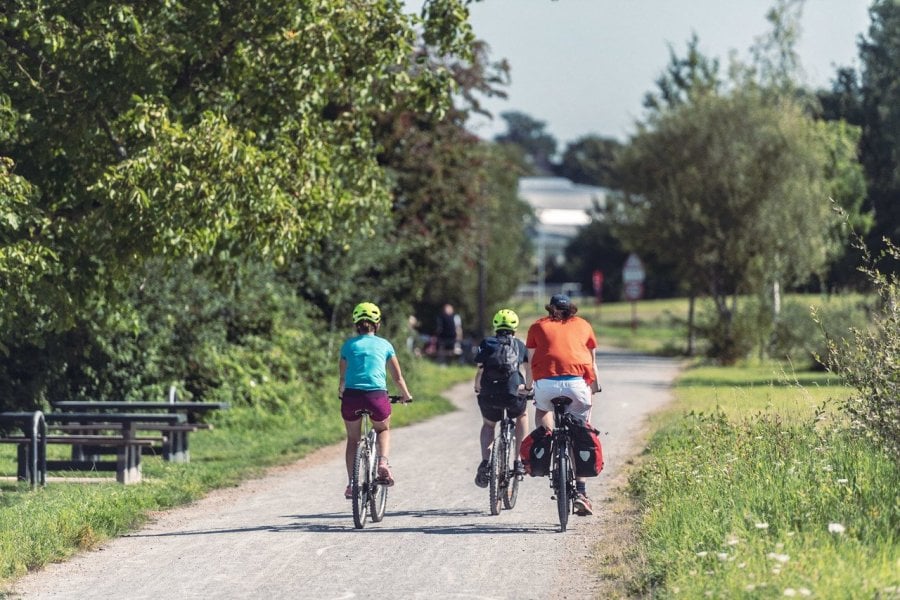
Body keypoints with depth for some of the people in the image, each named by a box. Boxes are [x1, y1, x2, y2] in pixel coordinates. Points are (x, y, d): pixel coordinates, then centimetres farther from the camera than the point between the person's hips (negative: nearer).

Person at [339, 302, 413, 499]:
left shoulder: (348, 345, 13)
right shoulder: (384, 345, 12)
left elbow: (343, 378, 16)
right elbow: (397, 377, 17)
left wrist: (341, 393, 36)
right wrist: (406, 396, 34)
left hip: (351, 396, 1)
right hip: (377, 395, 0)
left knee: (353, 439, 22)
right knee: (383, 430, 28)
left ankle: (351, 483, 15)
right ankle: (383, 463, 2)